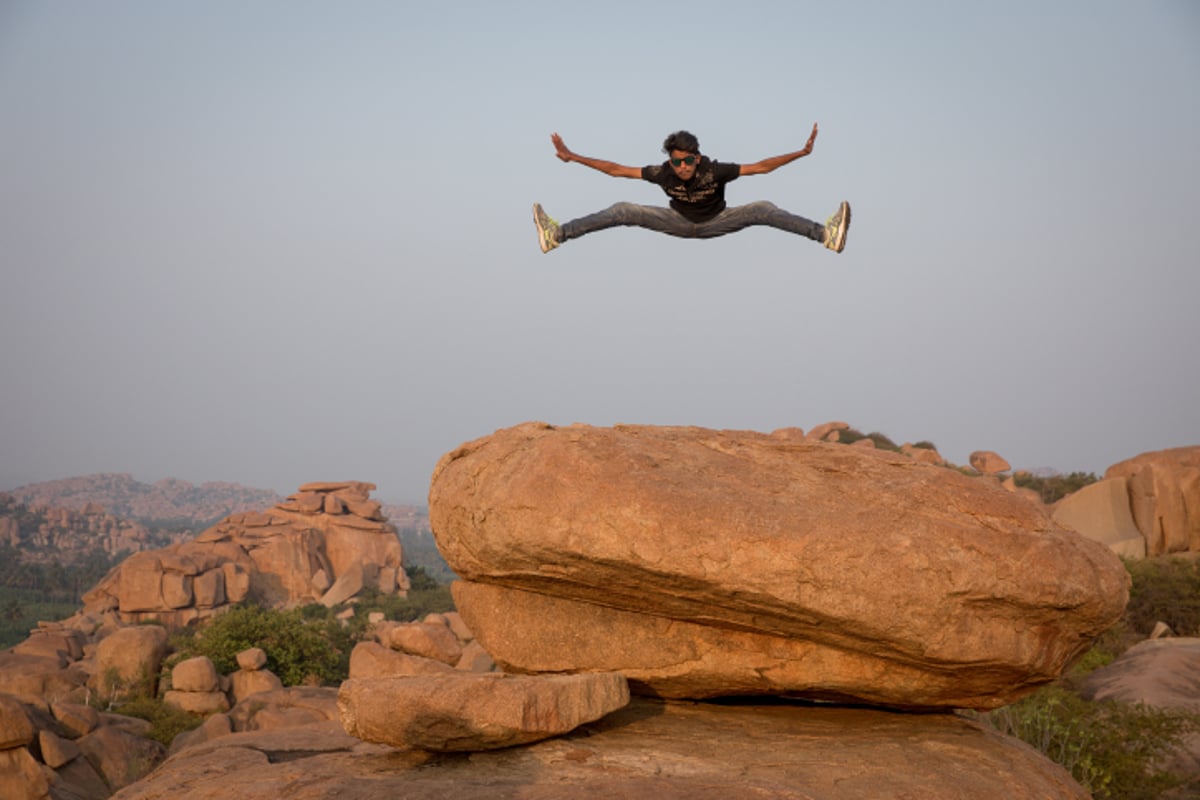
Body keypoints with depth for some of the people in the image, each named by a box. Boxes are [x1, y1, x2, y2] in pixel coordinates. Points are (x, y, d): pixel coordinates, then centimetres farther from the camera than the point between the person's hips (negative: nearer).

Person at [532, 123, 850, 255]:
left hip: (716, 223, -2)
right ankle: (558, 233, -14)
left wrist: (801, 153, -43)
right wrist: (572, 157, -26)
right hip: (680, 223, 2)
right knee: (623, 211, -13)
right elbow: (616, 170, -22)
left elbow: (760, 167, -34)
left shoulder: (714, 170, -33)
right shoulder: (662, 173, -28)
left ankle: (825, 234, -33)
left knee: (762, 210, -26)